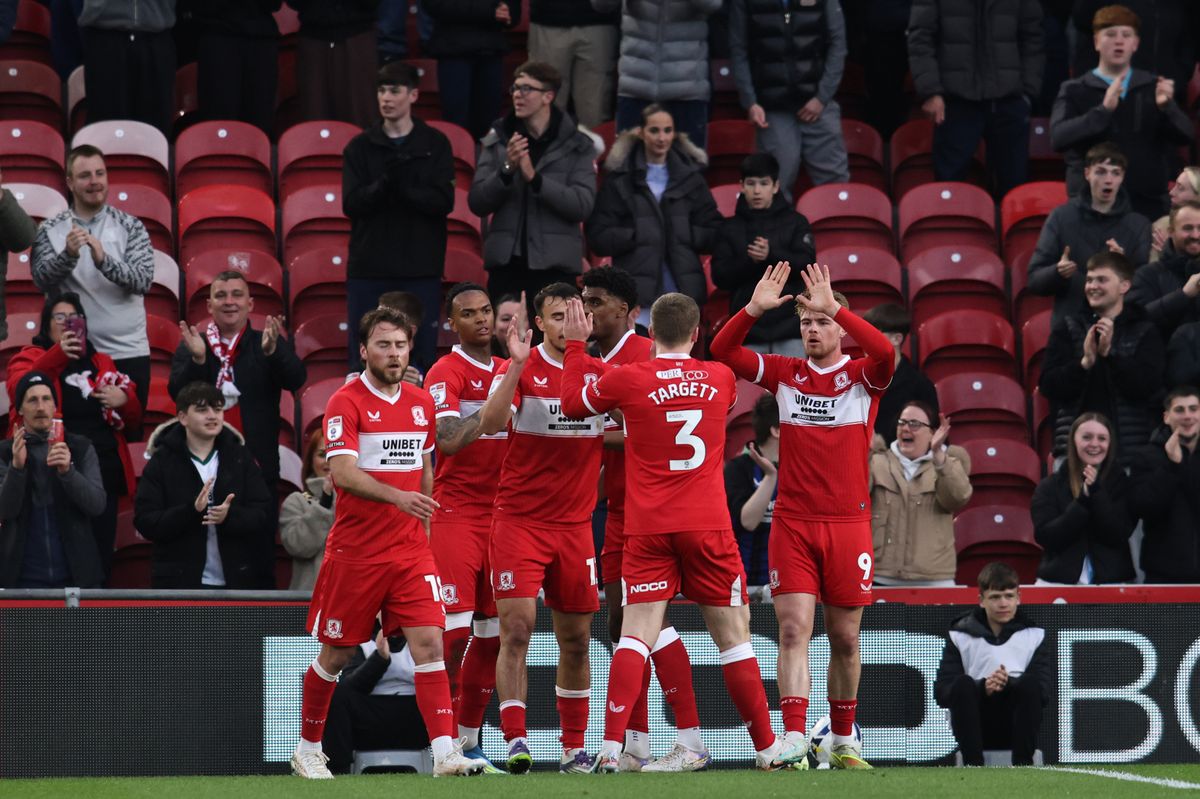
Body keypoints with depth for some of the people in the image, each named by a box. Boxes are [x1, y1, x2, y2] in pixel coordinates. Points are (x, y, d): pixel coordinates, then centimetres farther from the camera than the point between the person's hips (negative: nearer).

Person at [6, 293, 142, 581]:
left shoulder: (102, 364, 19)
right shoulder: (30, 358, 6)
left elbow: (133, 420, 22)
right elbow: (19, 391, -16)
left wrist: (125, 400, -2)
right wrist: (58, 356, -28)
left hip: (104, 477, 5)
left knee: (100, 561, 5)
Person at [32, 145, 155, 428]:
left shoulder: (130, 226, 3)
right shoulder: (50, 230, 4)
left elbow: (143, 281, -9)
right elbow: (42, 280, -9)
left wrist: (104, 259, -25)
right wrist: (68, 254, -28)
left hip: (127, 352, 0)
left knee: (129, 436, 4)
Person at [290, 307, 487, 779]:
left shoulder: (421, 403, 9)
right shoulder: (346, 403, -9)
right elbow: (342, 474, -21)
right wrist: (398, 497, -34)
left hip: (411, 550, 4)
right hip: (355, 552, -4)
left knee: (429, 643, -10)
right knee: (336, 653, 7)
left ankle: (445, 753, -18)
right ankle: (308, 750, 25)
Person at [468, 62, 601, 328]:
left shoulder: (577, 146, 2)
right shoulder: (496, 141, 9)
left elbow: (583, 206, -8)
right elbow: (477, 203, 4)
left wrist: (534, 178, -17)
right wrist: (507, 170, -13)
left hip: (555, 266, -2)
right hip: (506, 264, 2)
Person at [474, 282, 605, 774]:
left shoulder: (601, 373, 7)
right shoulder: (520, 369, -5)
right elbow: (490, 425, -21)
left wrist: (604, 438, -4)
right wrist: (518, 365, -30)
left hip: (575, 524, 4)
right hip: (519, 520, -4)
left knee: (576, 640, 8)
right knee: (517, 630, -12)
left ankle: (574, 747, 17)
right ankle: (515, 742, -14)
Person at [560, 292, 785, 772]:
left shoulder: (628, 380, -4)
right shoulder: (722, 379, 4)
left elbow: (572, 403, 13)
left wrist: (576, 344, 23)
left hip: (648, 530, -1)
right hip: (708, 526, 1)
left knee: (636, 635, -4)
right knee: (733, 635, 8)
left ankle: (611, 747, -17)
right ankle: (766, 748, 12)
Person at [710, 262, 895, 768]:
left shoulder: (863, 376, 1)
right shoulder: (785, 374, 8)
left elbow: (885, 354, -22)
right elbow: (723, 351, 0)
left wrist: (835, 307, -27)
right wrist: (754, 308, -15)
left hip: (848, 524, -1)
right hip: (792, 525, 1)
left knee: (844, 639, 8)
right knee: (794, 631, -9)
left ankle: (843, 740, 22)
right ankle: (793, 740, -16)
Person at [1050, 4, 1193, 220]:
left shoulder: (1154, 87, 11)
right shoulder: (1074, 91, 4)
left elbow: (1185, 135, 3)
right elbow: (1058, 138, -12)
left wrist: (1166, 106, -19)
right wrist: (1104, 110, -25)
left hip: (1148, 204, 2)